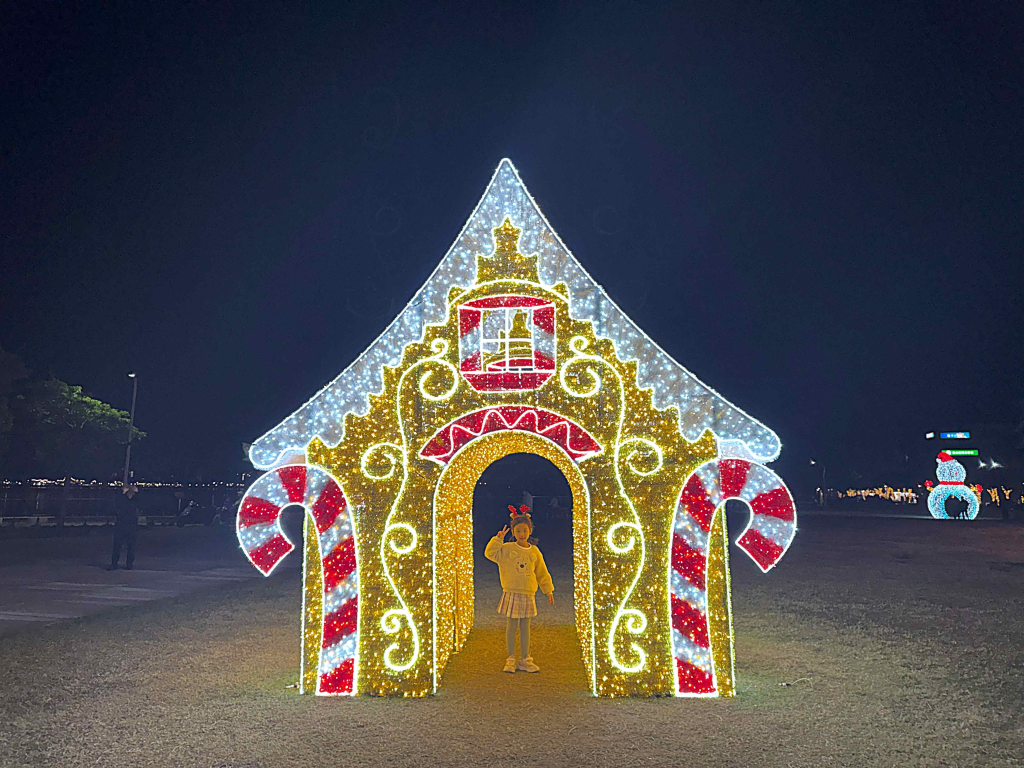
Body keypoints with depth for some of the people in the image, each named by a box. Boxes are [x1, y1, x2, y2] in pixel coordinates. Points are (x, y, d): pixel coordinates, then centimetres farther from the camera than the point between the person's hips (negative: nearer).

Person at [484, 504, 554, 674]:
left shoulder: (534, 552, 5)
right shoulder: (507, 549, -3)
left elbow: (542, 573, 11)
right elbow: (490, 553, -11)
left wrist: (549, 591, 11)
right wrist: (498, 539, -19)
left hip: (528, 595, 2)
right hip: (511, 594, -2)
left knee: (525, 627, 9)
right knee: (511, 626, 3)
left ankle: (525, 660, 18)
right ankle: (511, 660, 14)